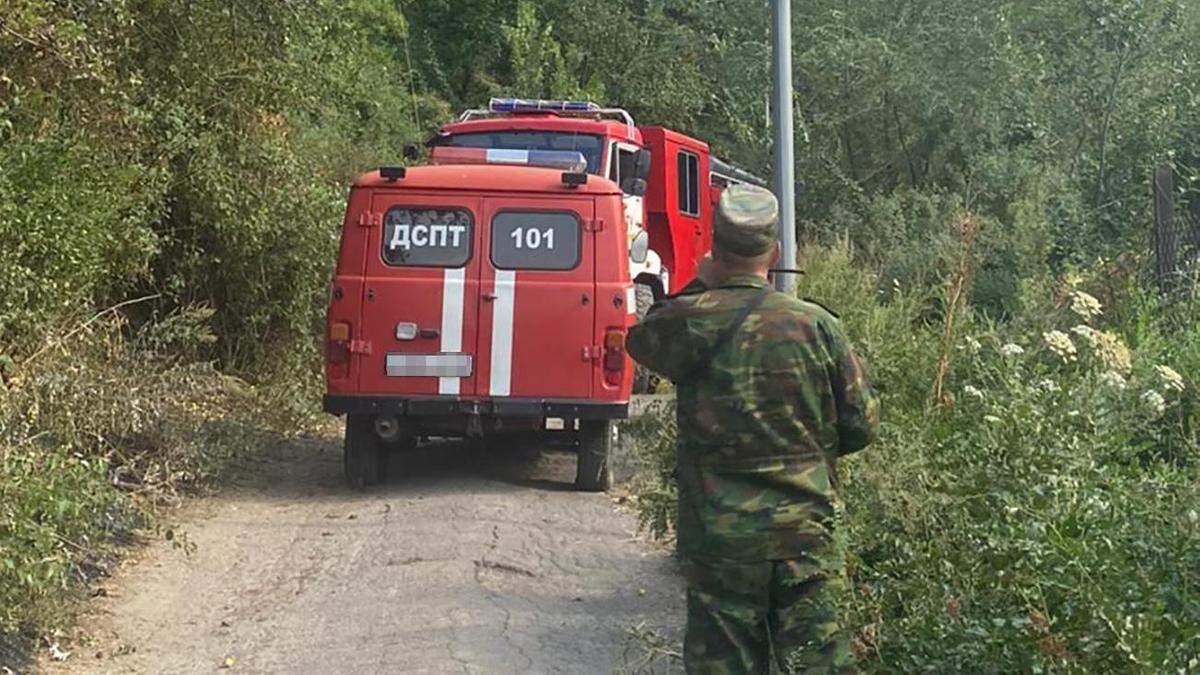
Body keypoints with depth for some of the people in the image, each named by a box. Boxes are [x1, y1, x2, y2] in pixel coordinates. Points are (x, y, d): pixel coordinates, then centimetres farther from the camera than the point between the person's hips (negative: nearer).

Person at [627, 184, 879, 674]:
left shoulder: (694, 321, -10)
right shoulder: (818, 325, -4)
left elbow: (641, 339, 13)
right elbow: (861, 425, 3)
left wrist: (698, 287, 17)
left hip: (719, 536, -1)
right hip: (805, 534, 1)